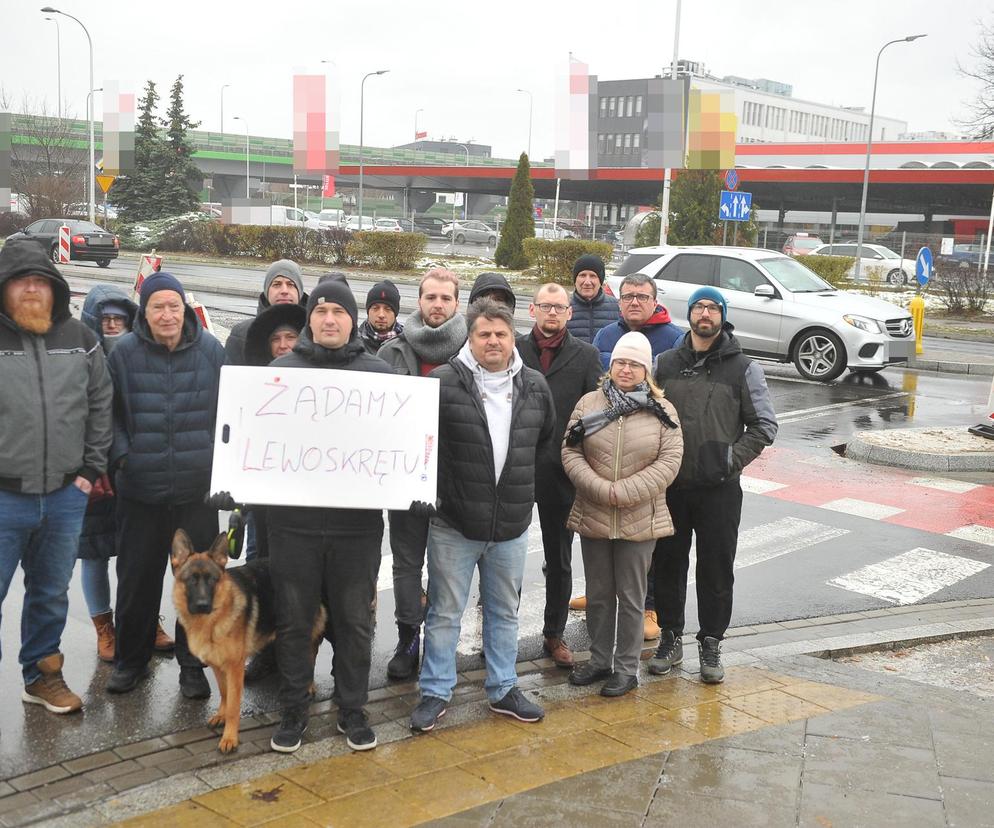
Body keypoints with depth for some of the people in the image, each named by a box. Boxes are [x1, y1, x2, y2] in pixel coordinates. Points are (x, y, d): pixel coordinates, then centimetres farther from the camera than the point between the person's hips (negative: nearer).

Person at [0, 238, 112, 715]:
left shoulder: (79, 339, 5)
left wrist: (91, 468, 6)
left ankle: (42, 674, 35)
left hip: (65, 496, 4)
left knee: (51, 593, 17)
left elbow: (100, 405, 11)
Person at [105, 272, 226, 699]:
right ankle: (130, 659, 29)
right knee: (136, 578, 10)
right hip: (140, 488, 0)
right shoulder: (124, 352, -2)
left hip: (198, 487, 0)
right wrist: (121, 454, -5)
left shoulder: (210, 350, 0)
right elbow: (111, 412, 5)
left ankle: (191, 663, 24)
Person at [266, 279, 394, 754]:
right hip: (293, 518, 0)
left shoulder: (379, 373, 5)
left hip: (358, 520, 0)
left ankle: (352, 710, 26)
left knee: (354, 620, 10)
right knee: (294, 620, 10)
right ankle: (293, 710, 25)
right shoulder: (281, 369, 5)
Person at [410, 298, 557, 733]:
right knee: (444, 612, 7)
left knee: (505, 612, 17)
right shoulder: (444, 382, -11)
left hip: (512, 525, 4)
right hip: (453, 523, -4)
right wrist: (433, 488, -2)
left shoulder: (535, 386, 3)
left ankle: (503, 689, 31)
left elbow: (548, 441, 18)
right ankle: (435, 692, 20)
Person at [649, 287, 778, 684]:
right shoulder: (665, 363, 6)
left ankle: (711, 644, 19)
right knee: (668, 565, 10)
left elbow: (764, 424, 2)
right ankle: (670, 638, 25)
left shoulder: (743, 368, 1)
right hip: (669, 485, 2)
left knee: (717, 569, 5)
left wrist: (734, 458, -9)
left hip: (719, 488, -2)